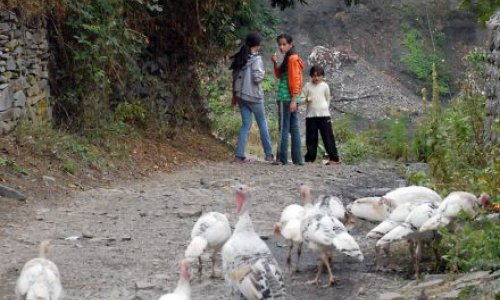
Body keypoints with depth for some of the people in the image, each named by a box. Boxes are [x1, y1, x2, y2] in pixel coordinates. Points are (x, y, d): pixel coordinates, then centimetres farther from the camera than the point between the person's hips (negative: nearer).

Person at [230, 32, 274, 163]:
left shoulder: (240, 58, 9)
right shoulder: (256, 59, -13)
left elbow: (235, 77, 11)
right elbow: (257, 78, -19)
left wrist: (234, 95, 18)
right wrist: (262, 75, 3)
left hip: (241, 95, 6)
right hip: (254, 96, -6)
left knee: (246, 125, 8)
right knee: (262, 124, 8)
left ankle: (239, 155, -1)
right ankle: (269, 154, 13)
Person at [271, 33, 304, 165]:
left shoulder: (292, 58, -9)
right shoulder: (289, 58, 18)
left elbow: (295, 80, -15)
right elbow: (279, 75, 22)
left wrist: (293, 100, -20)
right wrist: (276, 63, 5)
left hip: (286, 98, -9)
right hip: (292, 99, 9)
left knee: (283, 128, -8)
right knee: (294, 128, 8)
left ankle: (282, 158, -8)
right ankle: (297, 159, 8)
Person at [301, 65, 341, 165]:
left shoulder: (325, 86, 6)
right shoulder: (307, 86, 4)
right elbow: (302, 98, 4)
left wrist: (325, 108, 7)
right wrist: (306, 100, -16)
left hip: (324, 115, 0)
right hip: (311, 115, 0)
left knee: (328, 136, -3)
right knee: (311, 138, 3)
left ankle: (334, 157, -3)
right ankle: (310, 158, 11)